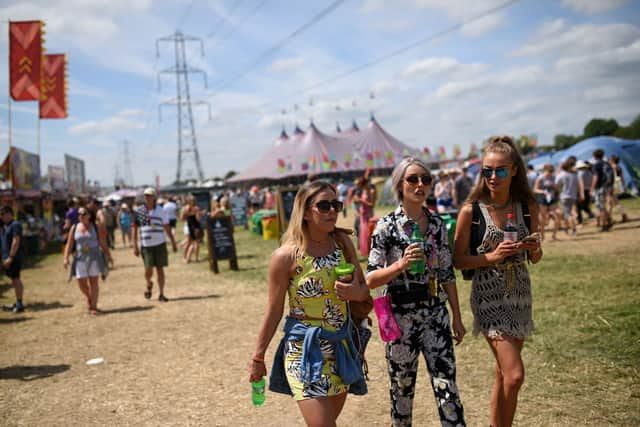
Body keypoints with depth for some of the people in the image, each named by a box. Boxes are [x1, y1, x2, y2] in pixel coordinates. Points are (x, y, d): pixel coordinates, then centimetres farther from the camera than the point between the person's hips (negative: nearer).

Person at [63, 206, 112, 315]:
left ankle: (93, 307, 3)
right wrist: (66, 258, -7)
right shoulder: (74, 228, 4)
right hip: (80, 258, 1)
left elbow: (103, 243, 4)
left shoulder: (95, 227, 1)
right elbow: (69, 244, 2)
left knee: (93, 281, -2)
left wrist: (108, 255, 2)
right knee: (81, 283, 0)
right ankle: (89, 298, 32)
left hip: (94, 258, -1)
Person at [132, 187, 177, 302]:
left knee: (160, 269, 1)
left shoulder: (160, 211, 3)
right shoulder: (139, 211, 2)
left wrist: (173, 242, 6)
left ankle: (161, 294, 9)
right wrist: (135, 246, 1)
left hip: (159, 244, 0)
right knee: (148, 270, -5)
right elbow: (134, 229, 5)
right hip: (146, 245, 0)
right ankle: (149, 284, 28)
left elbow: (167, 228, 8)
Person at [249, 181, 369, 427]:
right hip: (304, 348, -5)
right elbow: (273, 312, -7)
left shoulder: (343, 242, -1)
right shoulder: (286, 256, -15)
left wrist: (356, 293, -15)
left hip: (341, 344, 5)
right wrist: (258, 357, 0)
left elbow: (364, 288, 9)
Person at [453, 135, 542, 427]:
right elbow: (458, 259, -6)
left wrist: (534, 248, -13)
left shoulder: (528, 207, 0)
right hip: (489, 294, -4)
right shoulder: (471, 211, -11)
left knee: (504, 374, 15)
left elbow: (534, 259, 9)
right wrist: (492, 256, -21)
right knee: (514, 375, -12)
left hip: (520, 293, 5)